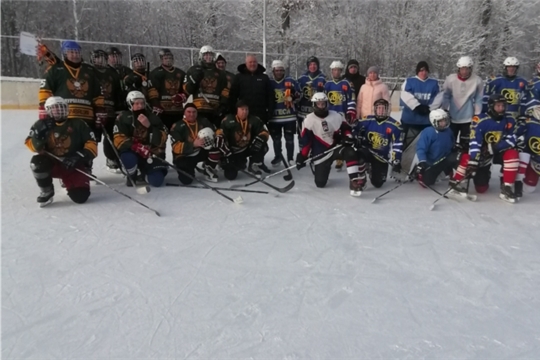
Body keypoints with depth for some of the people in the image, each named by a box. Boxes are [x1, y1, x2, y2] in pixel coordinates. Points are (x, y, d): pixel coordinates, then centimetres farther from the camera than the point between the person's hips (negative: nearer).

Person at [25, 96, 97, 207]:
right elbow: (33, 146, -7)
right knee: (37, 162, -33)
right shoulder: (43, 125, 1)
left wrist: (81, 156, -21)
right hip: (52, 163, 2)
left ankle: (69, 180, 19)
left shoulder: (77, 123, -3)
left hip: (73, 165, -1)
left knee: (80, 196, -19)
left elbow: (91, 143, -5)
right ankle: (46, 193, -7)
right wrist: (38, 135, -26)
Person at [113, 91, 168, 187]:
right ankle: (132, 176, 0)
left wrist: (149, 126, -24)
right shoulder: (123, 118, -7)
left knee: (157, 181, -18)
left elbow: (162, 140, -9)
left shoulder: (152, 117, -1)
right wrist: (137, 147, -32)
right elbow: (119, 140, -17)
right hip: (132, 152, -1)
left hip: (152, 153, 1)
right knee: (129, 158, -38)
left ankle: (144, 173, 22)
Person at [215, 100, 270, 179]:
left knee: (263, 146, -22)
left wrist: (259, 139, -28)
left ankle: (254, 165, 4)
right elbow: (219, 135, -21)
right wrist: (227, 155, -25)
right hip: (233, 151, -3)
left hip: (249, 148, 3)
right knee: (230, 175, -16)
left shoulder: (254, 120, -7)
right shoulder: (228, 120, -18)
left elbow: (264, 132, -4)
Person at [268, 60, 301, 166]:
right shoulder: (269, 83, 5)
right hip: (274, 116, 2)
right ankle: (278, 156, 30)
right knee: (276, 138, 13)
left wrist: (293, 95, -17)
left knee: (289, 138, 4)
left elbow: (299, 94, 3)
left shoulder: (290, 81, 0)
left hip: (289, 115, -2)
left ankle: (290, 158, 16)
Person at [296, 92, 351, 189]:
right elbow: (305, 141, -9)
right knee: (320, 183, -3)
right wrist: (302, 157, -13)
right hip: (321, 153, -2)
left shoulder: (335, 116, -1)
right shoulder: (309, 120, -8)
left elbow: (345, 128, 7)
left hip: (337, 147, 2)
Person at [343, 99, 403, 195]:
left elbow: (397, 146, -9)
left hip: (382, 157, 0)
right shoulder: (366, 121, -5)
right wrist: (349, 139, -17)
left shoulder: (394, 126, -8)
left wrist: (396, 161, -17)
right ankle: (357, 180, -23)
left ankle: (373, 172, 39)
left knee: (377, 183, -2)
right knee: (349, 151, -33)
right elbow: (354, 131, 4)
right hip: (366, 151, 0)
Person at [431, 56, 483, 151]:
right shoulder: (450, 79, -12)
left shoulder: (477, 80, -11)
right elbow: (445, 95, -2)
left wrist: (477, 115, -1)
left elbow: (478, 99, -2)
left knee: (465, 145, 7)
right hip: (452, 117, 1)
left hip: (468, 118, -1)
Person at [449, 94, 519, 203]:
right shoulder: (480, 120, -18)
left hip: (500, 152, 3)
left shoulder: (509, 120, -6)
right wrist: (473, 162, -35)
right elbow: (474, 143, -26)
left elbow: (511, 141, -12)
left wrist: (493, 147, -28)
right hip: (482, 154, -3)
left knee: (512, 154, -30)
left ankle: (506, 188, -20)